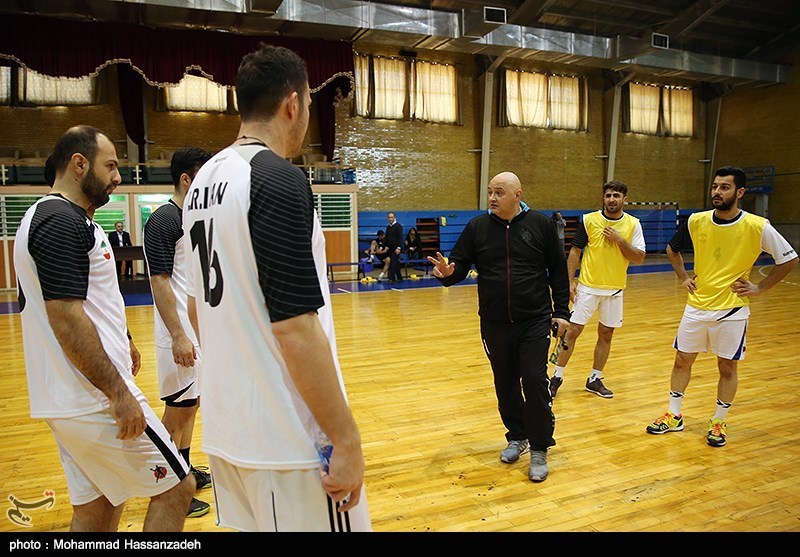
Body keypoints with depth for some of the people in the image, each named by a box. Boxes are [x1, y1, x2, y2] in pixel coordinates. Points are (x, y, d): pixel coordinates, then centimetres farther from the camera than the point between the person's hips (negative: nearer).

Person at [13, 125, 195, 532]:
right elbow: (67, 319, -23)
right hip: (93, 400, -10)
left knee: (95, 508, 17)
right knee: (175, 488, 0)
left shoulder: (45, 216, 16)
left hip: (65, 401, 10)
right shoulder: (65, 222, -16)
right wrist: (120, 393, -21)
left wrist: (119, 340, 22)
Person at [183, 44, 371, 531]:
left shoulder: (205, 179, 8)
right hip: (285, 440, -9)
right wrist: (346, 438, -17)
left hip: (225, 426, 9)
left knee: (247, 523, 22)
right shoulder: (279, 181, -19)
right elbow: (295, 328, -24)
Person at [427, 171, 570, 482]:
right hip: (494, 324, 3)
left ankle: (539, 450, 11)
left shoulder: (540, 225, -2)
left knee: (535, 381, -6)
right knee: (505, 384, 13)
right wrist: (448, 273, -23)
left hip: (535, 322, -2)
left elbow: (558, 271, 3)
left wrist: (561, 311, 1)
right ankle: (517, 437, 34)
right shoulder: (477, 227, 1)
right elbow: (460, 265, 1)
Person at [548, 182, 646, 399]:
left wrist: (619, 239, -16)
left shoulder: (633, 224, 0)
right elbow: (575, 251, -1)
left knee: (606, 334, 9)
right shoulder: (589, 220, -4)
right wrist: (570, 281, -9)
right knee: (573, 331, -2)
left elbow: (639, 259, -3)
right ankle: (557, 377, 10)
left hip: (614, 290, 3)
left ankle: (594, 380, 24)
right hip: (587, 287, -2)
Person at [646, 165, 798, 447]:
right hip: (697, 305, 3)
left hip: (732, 309, -3)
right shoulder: (696, 221, -4)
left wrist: (759, 287, -4)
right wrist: (683, 277, 6)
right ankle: (674, 416, 25)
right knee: (682, 360, 9)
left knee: (727, 367, 8)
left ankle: (718, 422, 27)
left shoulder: (757, 226, -13)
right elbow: (672, 249, 14)